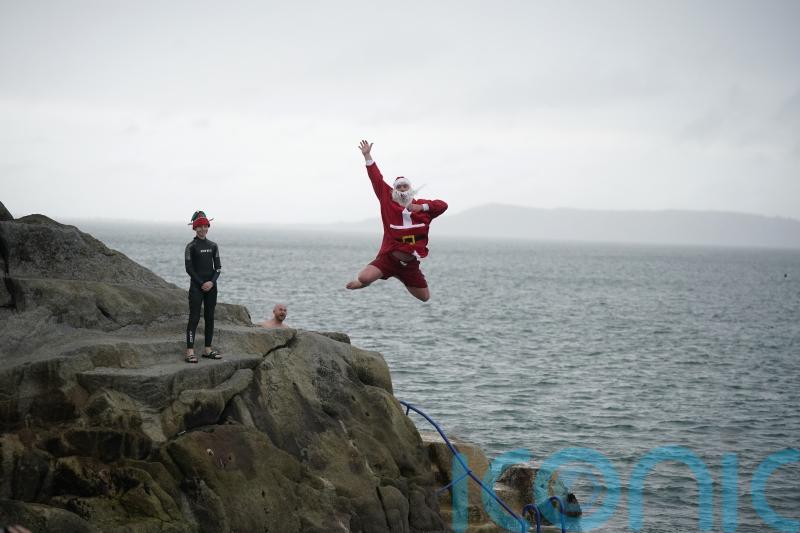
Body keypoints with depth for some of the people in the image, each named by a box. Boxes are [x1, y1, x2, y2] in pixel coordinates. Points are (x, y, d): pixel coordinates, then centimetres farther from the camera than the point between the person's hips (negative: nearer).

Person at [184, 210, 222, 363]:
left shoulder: (213, 246, 9)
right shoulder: (191, 246, -3)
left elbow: (218, 266, 7)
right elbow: (189, 268, -6)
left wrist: (212, 282, -9)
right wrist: (202, 284, -12)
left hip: (211, 286, 5)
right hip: (196, 286, -5)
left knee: (210, 317, 7)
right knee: (194, 317, -8)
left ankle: (208, 349, 14)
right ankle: (190, 351, -11)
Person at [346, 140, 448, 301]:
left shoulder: (421, 205, 5)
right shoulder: (388, 201, 0)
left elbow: (442, 205, -4)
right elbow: (377, 179, 0)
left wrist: (421, 207, -16)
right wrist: (367, 155, -1)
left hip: (410, 264, 3)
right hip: (388, 258, -3)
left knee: (425, 298, 12)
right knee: (364, 278, -28)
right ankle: (362, 283, 14)